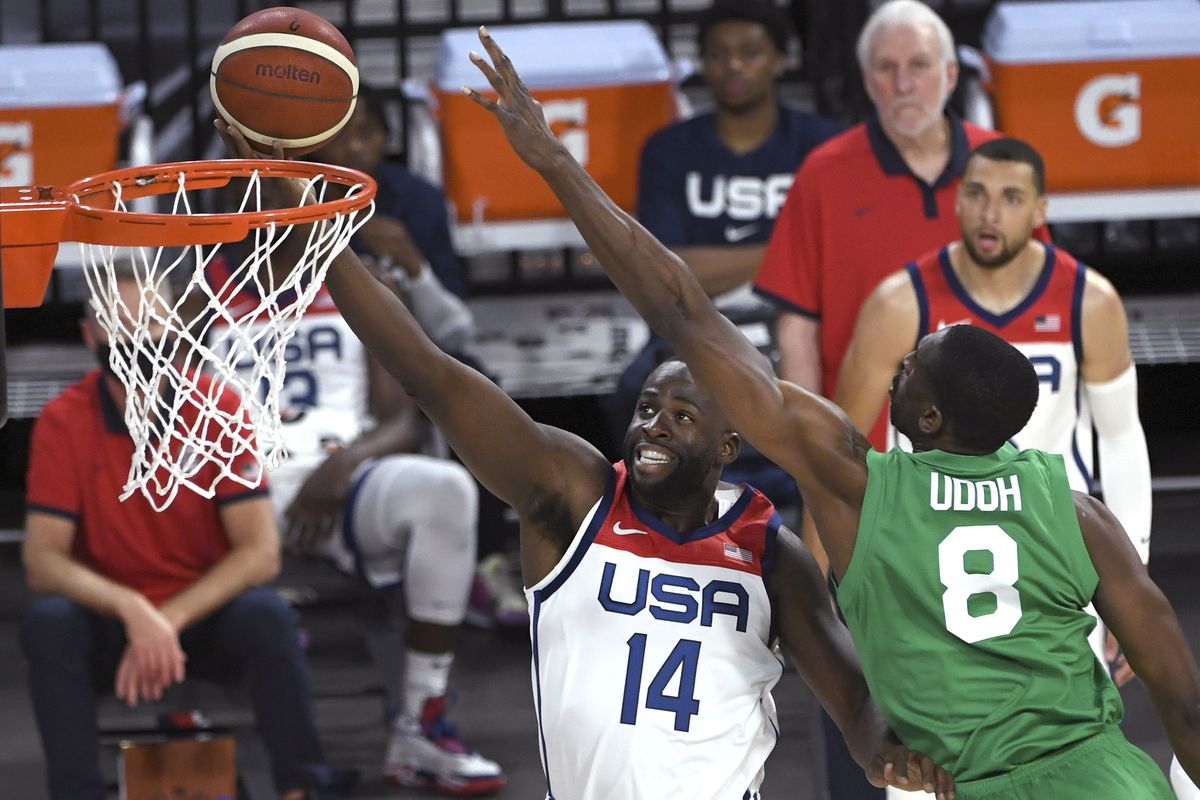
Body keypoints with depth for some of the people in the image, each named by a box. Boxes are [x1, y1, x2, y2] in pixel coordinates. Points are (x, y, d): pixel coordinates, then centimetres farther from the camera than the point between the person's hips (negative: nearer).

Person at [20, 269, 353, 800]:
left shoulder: (219, 408, -9)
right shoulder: (63, 422, -9)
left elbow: (260, 553, -14)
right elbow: (41, 560, -16)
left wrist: (168, 621, -27)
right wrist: (133, 612, -33)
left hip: (206, 614, 0)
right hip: (110, 620, 0)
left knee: (267, 616, -32)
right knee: (48, 623, -31)